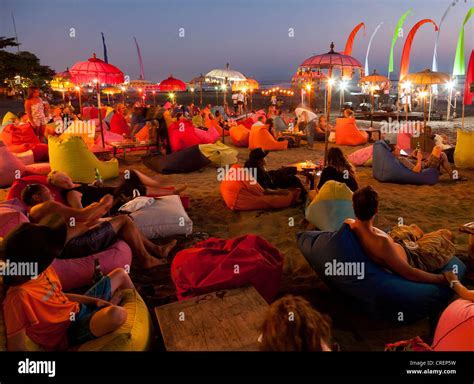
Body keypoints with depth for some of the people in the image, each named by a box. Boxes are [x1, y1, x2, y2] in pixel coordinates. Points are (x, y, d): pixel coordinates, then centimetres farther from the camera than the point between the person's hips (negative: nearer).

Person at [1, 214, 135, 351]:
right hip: (69, 332, -8)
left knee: (120, 274, 16)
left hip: (78, 309, 9)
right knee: (117, 314, -40)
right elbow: (16, 346, -25)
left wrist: (94, 301, 1)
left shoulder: (44, 270, -3)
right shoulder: (19, 295, -29)